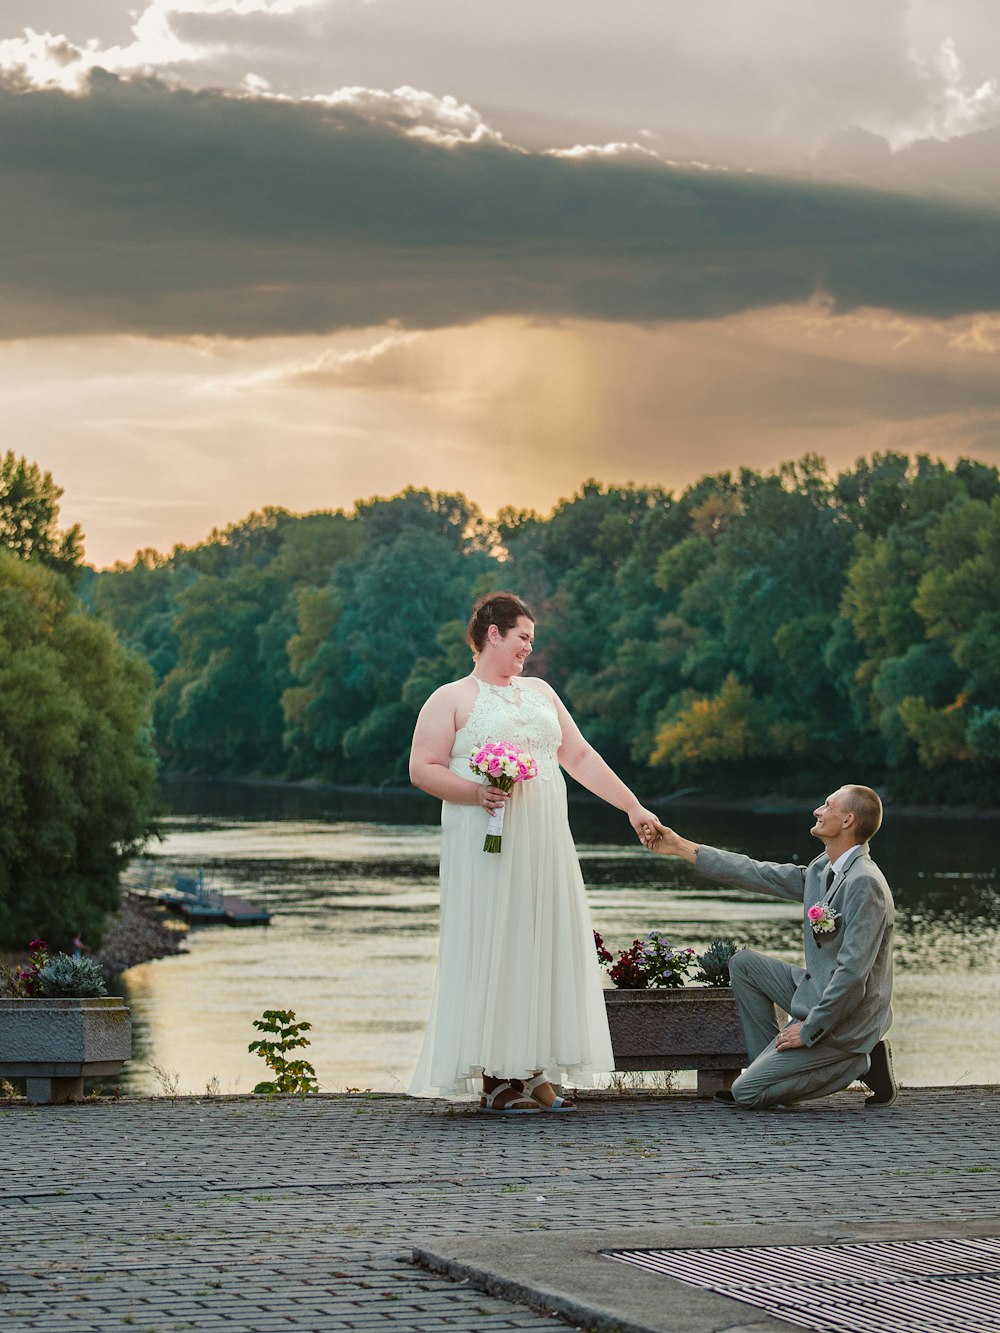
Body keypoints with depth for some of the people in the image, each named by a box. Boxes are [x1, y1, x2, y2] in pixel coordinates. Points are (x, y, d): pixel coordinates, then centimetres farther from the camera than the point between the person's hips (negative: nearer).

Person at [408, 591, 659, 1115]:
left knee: (541, 948, 2)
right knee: (491, 950, -7)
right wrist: (475, 793, -20)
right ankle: (495, 1079, -5)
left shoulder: (539, 692, 19)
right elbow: (422, 769, -5)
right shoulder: (452, 699, 2)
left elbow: (580, 757, 20)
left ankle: (532, 1071, 5)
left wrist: (632, 807, 15)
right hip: (486, 845, -6)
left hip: (544, 845, 6)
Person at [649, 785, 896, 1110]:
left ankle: (860, 1062, -1)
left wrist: (808, 1029, -19)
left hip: (844, 1022, -9)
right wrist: (681, 848, 15)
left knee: (747, 1093, -8)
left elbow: (852, 974, -26)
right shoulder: (822, 870, 6)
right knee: (744, 963, 15)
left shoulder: (865, 884, -24)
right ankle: (769, 1063, 14)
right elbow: (757, 874, 13)